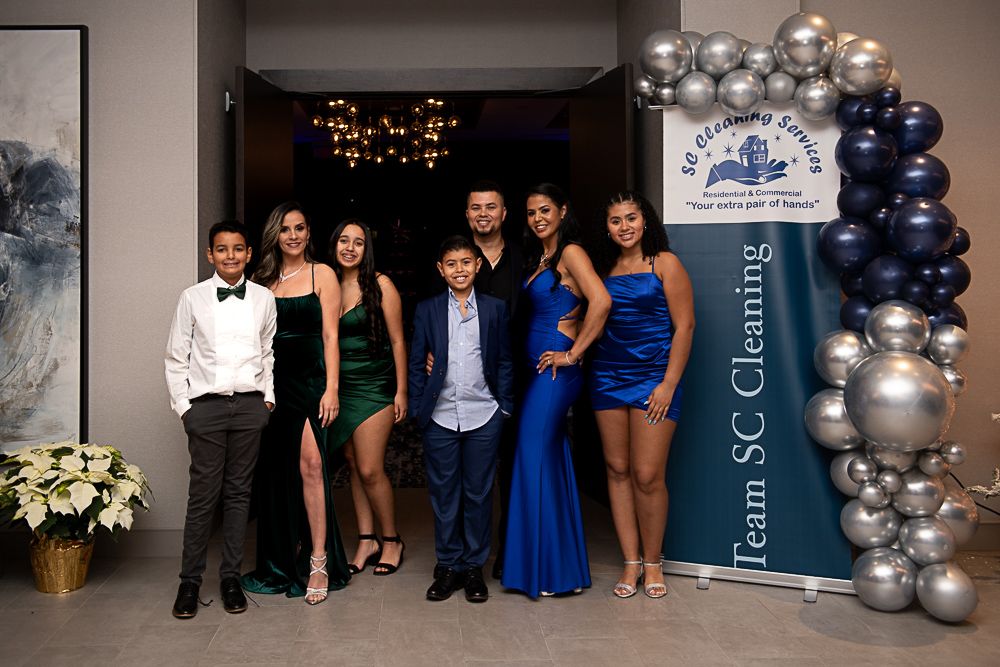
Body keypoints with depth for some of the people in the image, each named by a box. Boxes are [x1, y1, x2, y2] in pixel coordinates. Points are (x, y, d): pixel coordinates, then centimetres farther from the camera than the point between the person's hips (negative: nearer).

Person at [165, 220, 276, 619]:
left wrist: (268, 397, 7)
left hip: (250, 405, 2)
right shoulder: (193, 298, 1)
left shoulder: (263, 299, 7)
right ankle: (190, 581, 10)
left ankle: (231, 577, 16)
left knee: (238, 492, 7)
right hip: (206, 406, -2)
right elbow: (175, 358, 4)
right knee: (203, 494, -1)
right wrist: (182, 405, -2)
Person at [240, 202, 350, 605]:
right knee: (276, 471, 7)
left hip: (310, 379, -4)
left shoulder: (322, 275, 3)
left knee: (310, 464, -15)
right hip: (272, 383, 4)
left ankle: (318, 561, -9)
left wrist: (331, 389, -10)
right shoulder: (261, 280, 13)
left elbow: (330, 336, -3)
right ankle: (284, 562, 20)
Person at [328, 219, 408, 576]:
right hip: (339, 386, 4)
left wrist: (401, 391, -7)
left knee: (370, 469, -7)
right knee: (354, 465, 7)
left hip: (374, 385, -4)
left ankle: (392, 540, 12)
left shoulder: (380, 285, -5)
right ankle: (366, 541, 17)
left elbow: (397, 341, -4)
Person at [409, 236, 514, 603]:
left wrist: (504, 406, 2)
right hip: (440, 418, 0)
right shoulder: (427, 310, 5)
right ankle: (447, 566, 19)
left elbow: (504, 362, 7)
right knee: (444, 494, 7)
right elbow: (416, 362, 6)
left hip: (483, 416, 0)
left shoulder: (494, 308, 5)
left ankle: (474, 566, 19)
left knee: (478, 493, 7)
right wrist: (418, 408, 0)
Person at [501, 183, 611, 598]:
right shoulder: (540, 258, 18)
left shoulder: (570, 252, -8)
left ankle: (549, 568, 4)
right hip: (538, 368, 9)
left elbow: (601, 301, -23)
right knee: (552, 462, 12)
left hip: (556, 370, -9)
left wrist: (573, 353, -18)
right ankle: (561, 564, 21)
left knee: (536, 460, -6)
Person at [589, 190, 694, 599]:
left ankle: (652, 562, 13)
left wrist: (668, 384, -12)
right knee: (617, 470, 6)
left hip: (653, 377, -5)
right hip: (608, 377, 5)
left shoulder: (665, 264, -2)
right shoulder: (604, 268, 11)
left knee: (648, 475, -6)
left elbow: (684, 326, -6)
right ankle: (631, 562, 15)